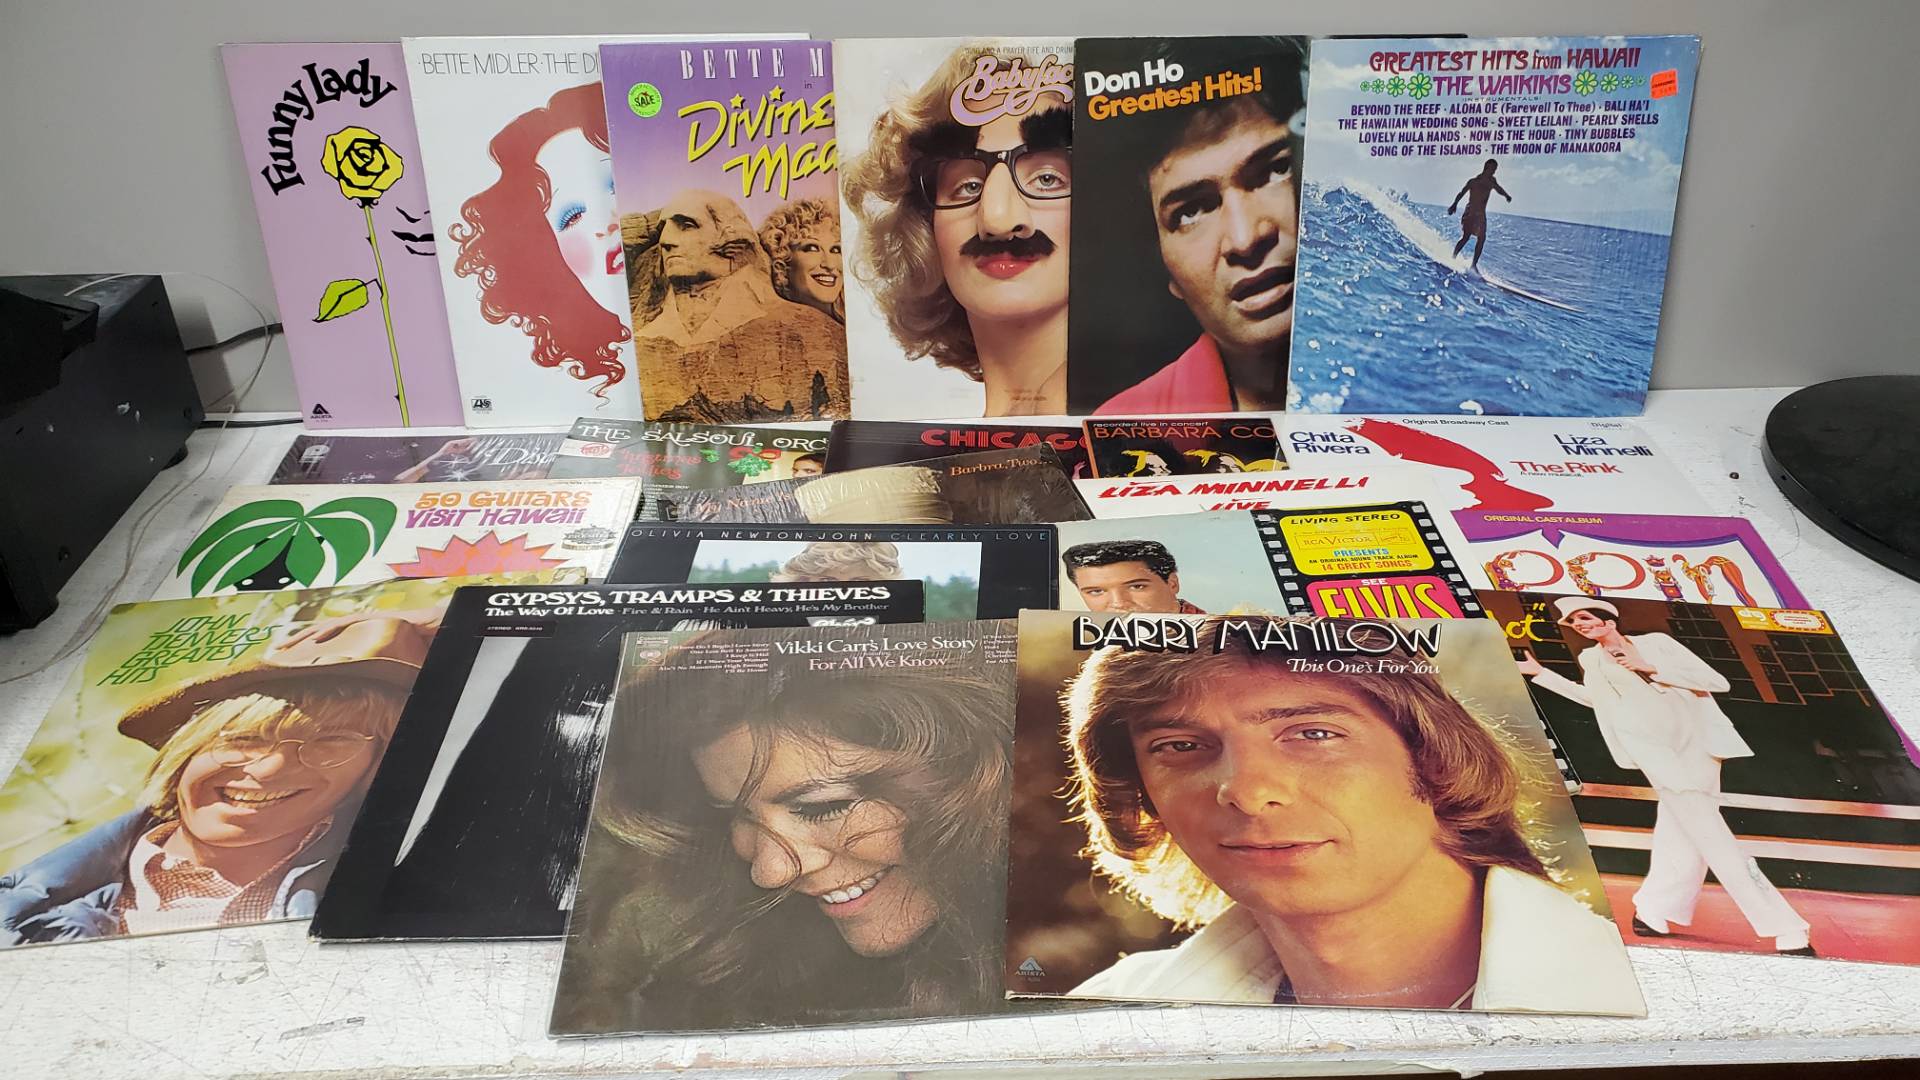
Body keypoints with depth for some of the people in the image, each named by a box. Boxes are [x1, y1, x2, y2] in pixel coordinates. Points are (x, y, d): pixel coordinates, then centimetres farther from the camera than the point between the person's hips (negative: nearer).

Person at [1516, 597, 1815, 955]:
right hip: (1659, 756, 0)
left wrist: (1652, 669, -12)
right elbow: (1592, 697, 31)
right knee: (1714, 842, -10)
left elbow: (1717, 682, -5)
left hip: (1697, 748, 0)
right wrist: (1540, 673, 28)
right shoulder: (1591, 660, 9)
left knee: (1679, 839, 0)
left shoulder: (1655, 643, 0)